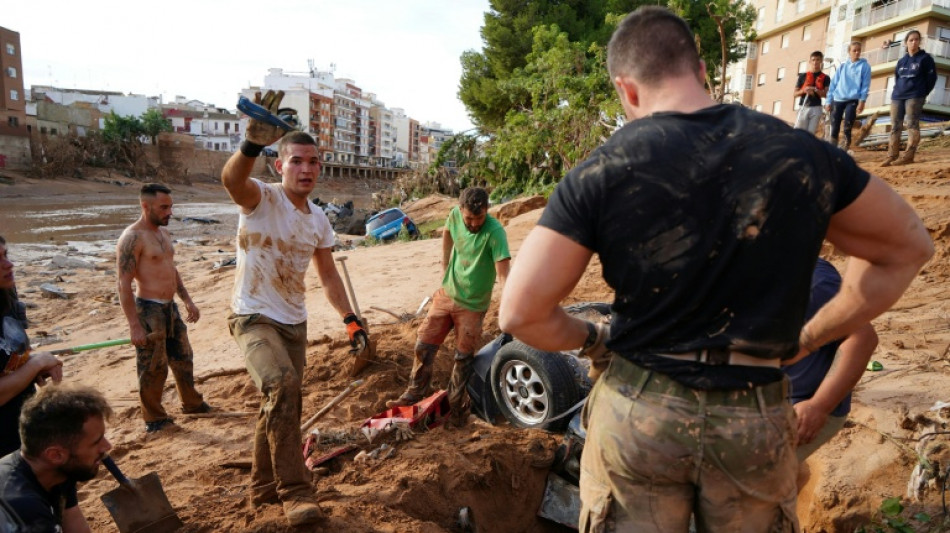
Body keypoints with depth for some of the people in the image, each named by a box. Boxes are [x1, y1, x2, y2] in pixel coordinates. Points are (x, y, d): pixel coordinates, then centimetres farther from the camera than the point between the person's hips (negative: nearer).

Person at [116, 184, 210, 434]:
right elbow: (124, 285, -19)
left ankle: (192, 403, 37)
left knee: (183, 358, 20)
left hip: (170, 307, 9)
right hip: (149, 310, -9)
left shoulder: (163, 232, 11)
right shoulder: (132, 237, -16)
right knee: (153, 368, 3)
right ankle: (154, 419, 19)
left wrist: (187, 300, 19)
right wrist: (134, 326, -22)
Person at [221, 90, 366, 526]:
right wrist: (252, 144, -58)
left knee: (281, 405, 14)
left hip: (294, 323, 7)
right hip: (253, 318, -7)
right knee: (282, 385, -30)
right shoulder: (261, 199, -13)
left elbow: (328, 274, 14)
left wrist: (349, 318, 5)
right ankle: (294, 491, -17)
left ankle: (264, 487, 35)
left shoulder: (318, 220, 6)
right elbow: (231, 180, -38)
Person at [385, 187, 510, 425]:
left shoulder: (494, 232, -26)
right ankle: (414, 393, 29)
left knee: (464, 357, 6)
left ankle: (456, 406, 26)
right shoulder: (455, 215, -9)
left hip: (472, 305, -5)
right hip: (446, 294, 5)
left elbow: (503, 274, -32)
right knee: (423, 345, 8)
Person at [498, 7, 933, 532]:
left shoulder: (597, 175, -13)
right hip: (755, 421, 3)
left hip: (636, 414, -2)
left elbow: (519, 314, -14)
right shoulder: (802, 154, -3)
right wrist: (809, 338, 12)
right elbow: (908, 247, 12)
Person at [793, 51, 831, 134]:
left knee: (811, 133, -3)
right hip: (803, 107, 0)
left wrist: (816, 90, -18)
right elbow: (795, 93, 9)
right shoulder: (803, 76, 10)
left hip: (816, 108, 0)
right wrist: (804, 90, -12)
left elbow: (826, 94, -1)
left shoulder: (825, 78, 8)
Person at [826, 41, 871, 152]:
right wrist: (829, 101, 6)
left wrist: (862, 101, -10)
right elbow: (833, 83, 12)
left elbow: (865, 85, -1)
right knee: (834, 127, 2)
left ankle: (843, 151, -7)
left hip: (853, 100, -3)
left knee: (847, 128, -9)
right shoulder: (842, 66, 14)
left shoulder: (864, 66, 6)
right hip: (837, 100, 3)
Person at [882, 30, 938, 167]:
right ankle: (892, 156, -2)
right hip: (897, 96, 5)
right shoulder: (901, 61, 17)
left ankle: (908, 156, -15)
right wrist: (897, 90, 12)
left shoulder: (925, 58, 4)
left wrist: (923, 93, 0)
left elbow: (932, 77, 2)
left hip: (914, 96, -5)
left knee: (912, 125, -10)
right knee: (895, 126, -1)